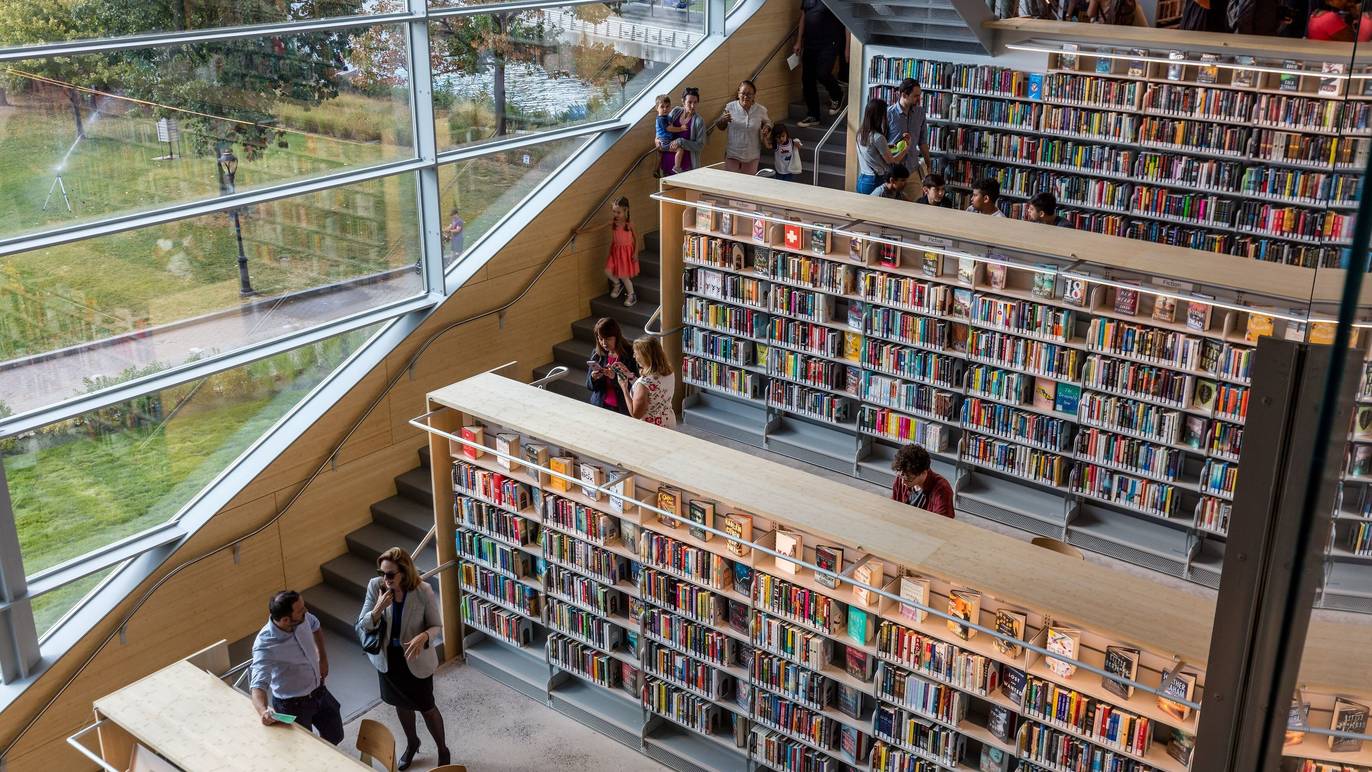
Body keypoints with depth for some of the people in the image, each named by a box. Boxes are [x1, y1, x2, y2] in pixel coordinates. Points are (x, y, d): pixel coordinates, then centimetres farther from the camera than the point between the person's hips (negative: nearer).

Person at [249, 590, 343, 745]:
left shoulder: (302, 618, -16)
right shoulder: (265, 645, -34)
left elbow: (315, 625, 10)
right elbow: (258, 685, -44)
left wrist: (323, 658, 11)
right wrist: (263, 711, -64)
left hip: (319, 691, 6)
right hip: (293, 705, -6)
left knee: (335, 736, 22)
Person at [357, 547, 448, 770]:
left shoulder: (423, 591, -26)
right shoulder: (375, 586, -19)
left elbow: (437, 626, -13)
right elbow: (361, 628, -14)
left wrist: (423, 637, -36)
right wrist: (379, 608, -33)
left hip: (417, 660, -3)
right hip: (387, 658, 3)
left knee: (426, 707, 14)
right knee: (401, 703, 26)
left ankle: (443, 751, 40)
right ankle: (412, 743, 54)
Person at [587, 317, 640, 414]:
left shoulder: (630, 355, -10)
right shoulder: (596, 354, 3)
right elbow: (589, 385, 8)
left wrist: (614, 377, -26)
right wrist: (593, 378, -14)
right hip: (600, 406, 3)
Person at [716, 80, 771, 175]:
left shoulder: (761, 110, -5)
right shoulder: (730, 107, -5)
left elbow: (767, 122, 14)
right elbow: (721, 127, 5)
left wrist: (767, 128, -9)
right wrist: (723, 120, -17)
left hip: (752, 156, 1)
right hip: (732, 155, -1)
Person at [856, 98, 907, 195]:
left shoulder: (860, 133, 3)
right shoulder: (878, 138, -20)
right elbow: (890, 161, -8)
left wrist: (888, 148, 24)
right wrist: (906, 148, 5)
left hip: (861, 180, 8)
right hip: (875, 182, -8)